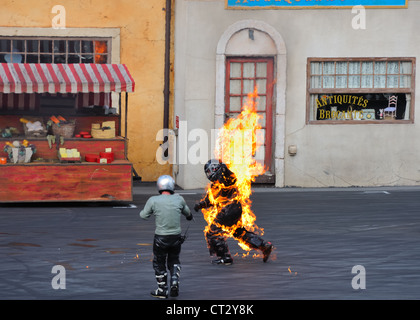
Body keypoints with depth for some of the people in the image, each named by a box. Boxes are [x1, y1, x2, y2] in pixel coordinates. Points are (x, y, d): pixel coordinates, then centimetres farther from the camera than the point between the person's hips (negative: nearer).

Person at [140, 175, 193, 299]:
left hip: (160, 238, -2)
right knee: (174, 260, 23)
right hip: (176, 237, 2)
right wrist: (189, 215, 40)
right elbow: (187, 212, 16)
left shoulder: (153, 200, -13)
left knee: (159, 263, 16)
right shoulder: (179, 199, -5)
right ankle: (174, 280, 1)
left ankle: (162, 290, 21)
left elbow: (144, 215, 0)